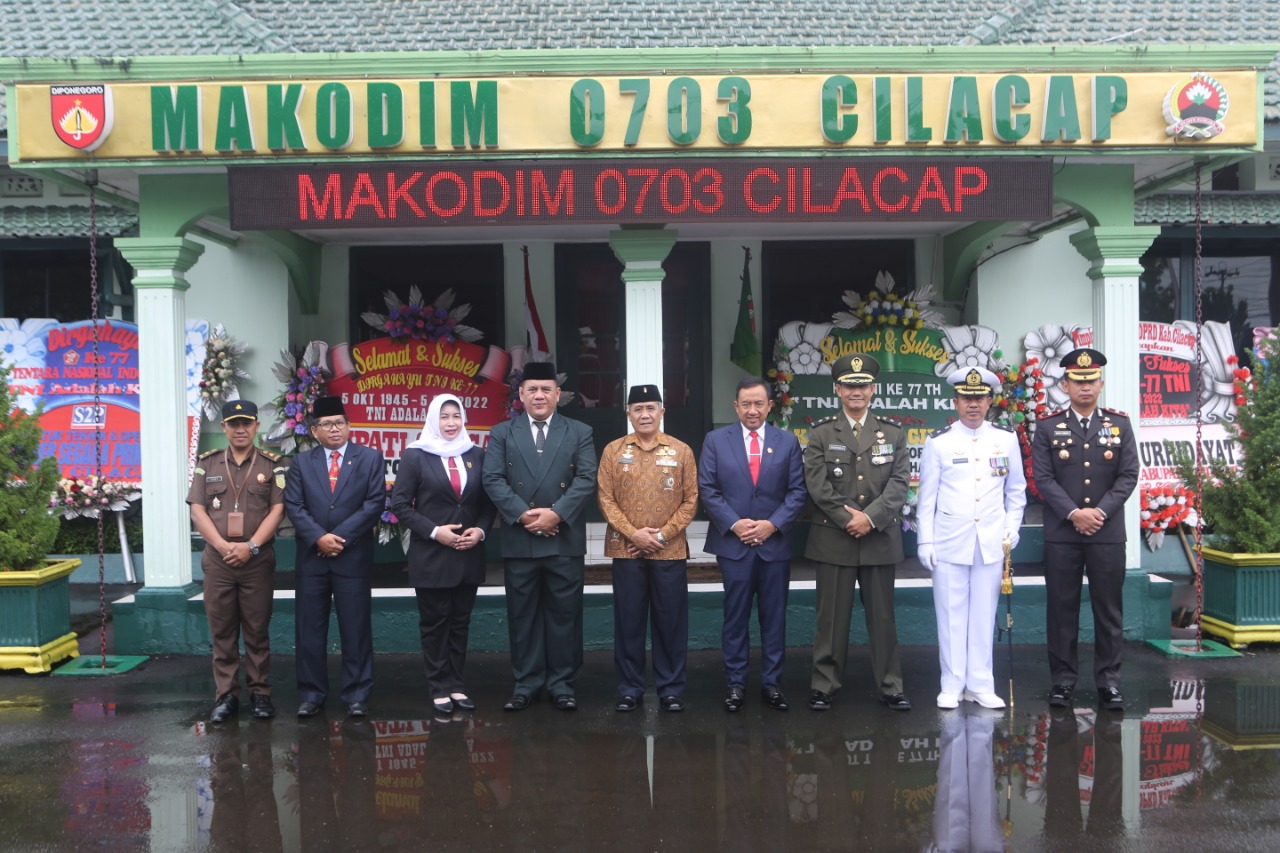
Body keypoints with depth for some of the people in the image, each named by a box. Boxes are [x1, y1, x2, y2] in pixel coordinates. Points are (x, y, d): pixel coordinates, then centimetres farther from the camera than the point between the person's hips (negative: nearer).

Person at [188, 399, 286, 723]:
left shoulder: (271, 465, 5)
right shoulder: (207, 463, 8)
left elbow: (277, 510, -2)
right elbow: (197, 510, 2)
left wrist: (251, 546, -13)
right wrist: (223, 546, -10)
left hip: (258, 560, -1)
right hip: (218, 560, 1)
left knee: (257, 630, 5)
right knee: (221, 631, 5)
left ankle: (260, 693, 13)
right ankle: (226, 694, 13)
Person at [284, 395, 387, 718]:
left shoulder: (370, 459, 4)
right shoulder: (301, 463, 10)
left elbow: (374, 503, -5)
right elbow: (293, 506, 1)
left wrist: (340, 536, -12)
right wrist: (319, 537, -13)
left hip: (354, 557, -2)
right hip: (312, 557, 2)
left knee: (356, 629, 2)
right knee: (310, 629, 6)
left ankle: (357, 695, 10)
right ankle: (311, 694, 15)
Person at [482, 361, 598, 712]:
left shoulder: (579, 433, 9)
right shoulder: (502, 433, 9)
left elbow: (586, 479, -2)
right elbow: (493, 479, -1)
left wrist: (556, 513, -14)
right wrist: (523, 514, -13)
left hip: (565, 539, 0)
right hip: (519, 540, 1)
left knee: (564, 614, 4)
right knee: (522, 614, 6)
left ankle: (562, 683, 14)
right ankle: (526, 683, 15)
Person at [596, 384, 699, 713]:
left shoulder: (681, 451, 4)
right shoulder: (613, 451, 5)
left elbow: (690, 500, 2)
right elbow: (605, 498, 1)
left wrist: (663, 534, -9)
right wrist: (633, 533, -11)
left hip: (670, 551, 0)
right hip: (626, 551, 0)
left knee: (671, 621, 4)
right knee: (628, 621, 5)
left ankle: (671, 689, 15)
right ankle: (630, 689, 16)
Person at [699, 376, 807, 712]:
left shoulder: (787, 442, 6)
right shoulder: (716, 440, 4)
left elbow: (797, 491, 3)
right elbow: (708, 490, 0)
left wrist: (773, 524, -10)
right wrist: (734, 524, -11)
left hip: (775, 543, 1)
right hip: (733, 543, -1)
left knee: (774, 616, 7)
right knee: (735, 617, 4)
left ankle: (772, 683, 16)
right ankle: (735, 684, 13)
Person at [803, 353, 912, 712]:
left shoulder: (893, 433, 9)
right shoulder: (821, 434, 5)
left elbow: (899, 482, -1)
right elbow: (818, 485, -4)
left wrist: (871, 517, -13)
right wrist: (848, 518, -13)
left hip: (880, 539, 1)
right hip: (833, 539, -1)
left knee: (882, 615, 7)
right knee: (831, 616, 3)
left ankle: (890, 686, 16)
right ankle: (824, 686, 11)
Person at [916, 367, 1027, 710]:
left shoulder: (1006, 439, 6)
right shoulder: (938, 442, 0)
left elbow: (1016, 490, 13)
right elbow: (926, 496, 1)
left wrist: (1011, 529, 4)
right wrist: (925, 540, -2)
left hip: (991, 542, 2)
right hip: (949, 542, -1)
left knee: (984, 615, 6)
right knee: (951, 615, 3)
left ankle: (980, 685, 16)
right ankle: (952, 685, 12)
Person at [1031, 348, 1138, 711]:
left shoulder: (1119, 424, 7)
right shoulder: (1048, 427, 4)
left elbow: (1129, 475, 1)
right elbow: (1043, 478, -3)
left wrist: (1100, 511, -11)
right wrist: (1073, 513, -14)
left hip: (1108, 533, 1)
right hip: (1061, 534, -1)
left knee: (1109, 609, 5)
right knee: (1062, 608, 3)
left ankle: (1109, 681, 14)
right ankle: (1063, 680, 12)